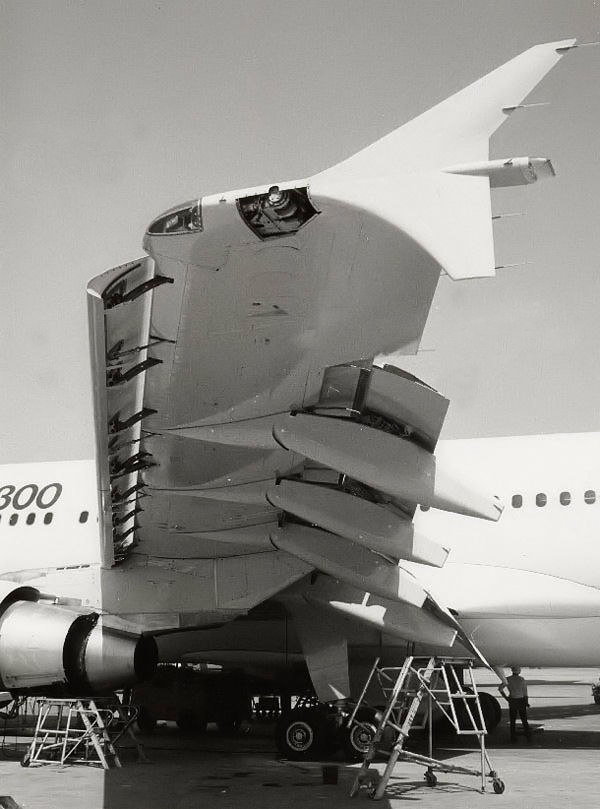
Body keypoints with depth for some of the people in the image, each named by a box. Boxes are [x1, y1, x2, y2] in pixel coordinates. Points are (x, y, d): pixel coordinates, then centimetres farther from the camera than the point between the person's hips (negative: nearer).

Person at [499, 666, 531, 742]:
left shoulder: (508, 679, -5)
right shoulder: (522, 679, -8)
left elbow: (500, 688, -11)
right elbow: (525, 692, -7)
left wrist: (506, 697, -2)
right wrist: (527, 703, 3)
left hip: (512, 701, 0)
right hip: (521, 701, 0)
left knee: (512, 721, 9)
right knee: (524, 720, 13)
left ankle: (513, 739, 7)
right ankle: (528, 737, 12)